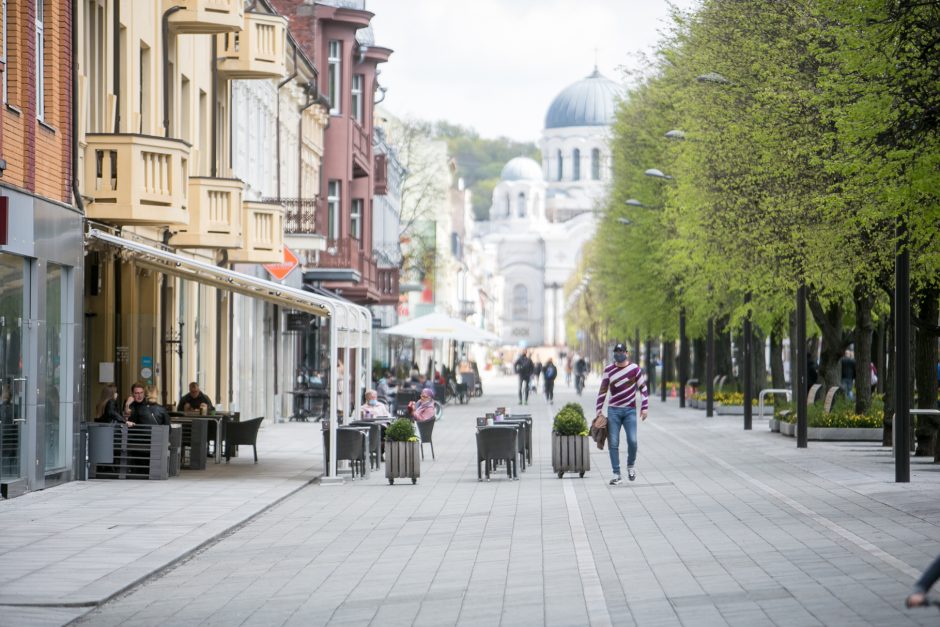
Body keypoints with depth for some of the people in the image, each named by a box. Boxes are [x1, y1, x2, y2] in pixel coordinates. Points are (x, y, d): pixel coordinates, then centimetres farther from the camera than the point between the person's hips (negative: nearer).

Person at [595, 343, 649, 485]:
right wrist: (599, 409, 8)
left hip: (630, 410, -2)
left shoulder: (635, 368, 0)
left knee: (632, 441, -12)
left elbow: (643, 388, 4)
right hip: (613, 410, 2)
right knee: (613, 444, -2)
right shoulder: (608, 370, 6)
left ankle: (631, 465, 16)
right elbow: (603, 390, 12)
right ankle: (616, 474, 3)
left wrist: (644, 407, -2)